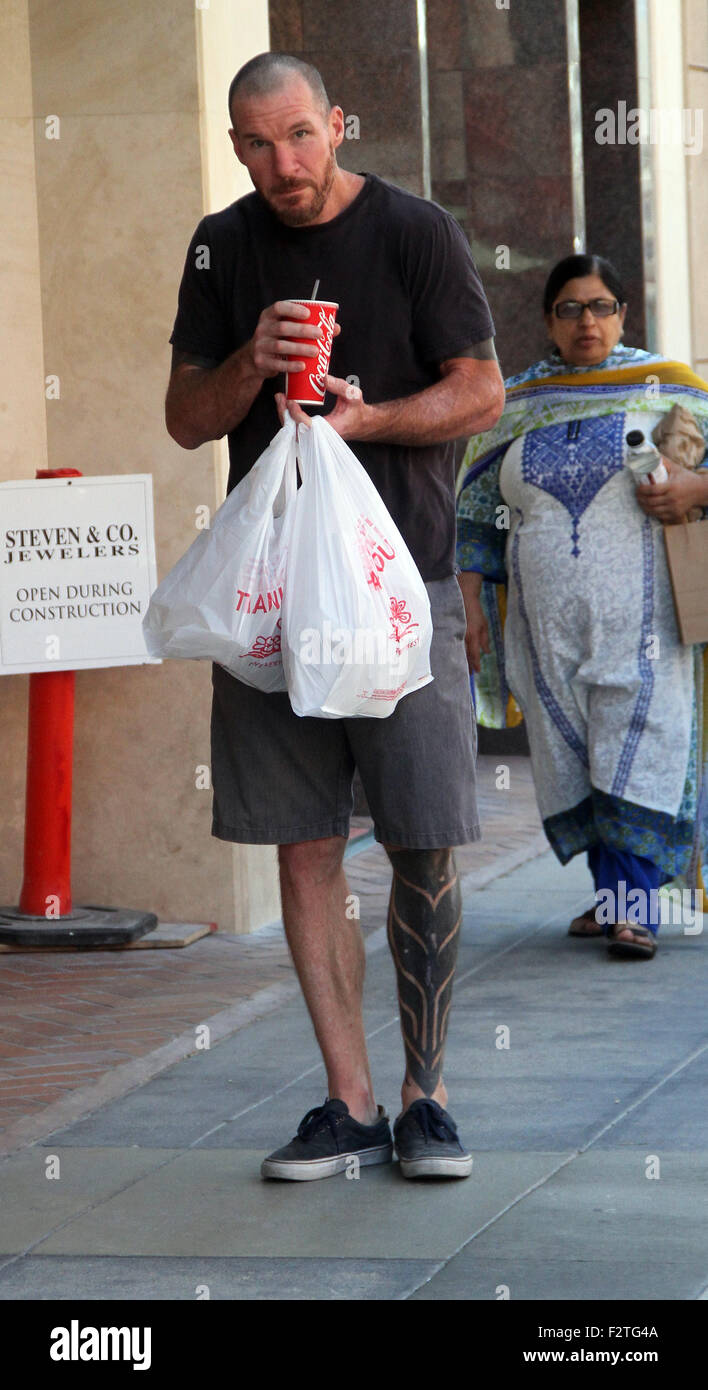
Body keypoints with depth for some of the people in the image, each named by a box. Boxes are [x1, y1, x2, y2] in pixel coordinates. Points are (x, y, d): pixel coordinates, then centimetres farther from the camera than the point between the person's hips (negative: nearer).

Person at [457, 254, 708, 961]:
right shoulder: (514, 406, 12)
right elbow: (474, 509, 15)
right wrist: (471, 602, 8)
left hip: (637, 612, -3)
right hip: (546, 623, 3)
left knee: (637, 747, -11)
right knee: (571, 753, 3)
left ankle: (634, 904, -11)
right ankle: (611, 892, 14)